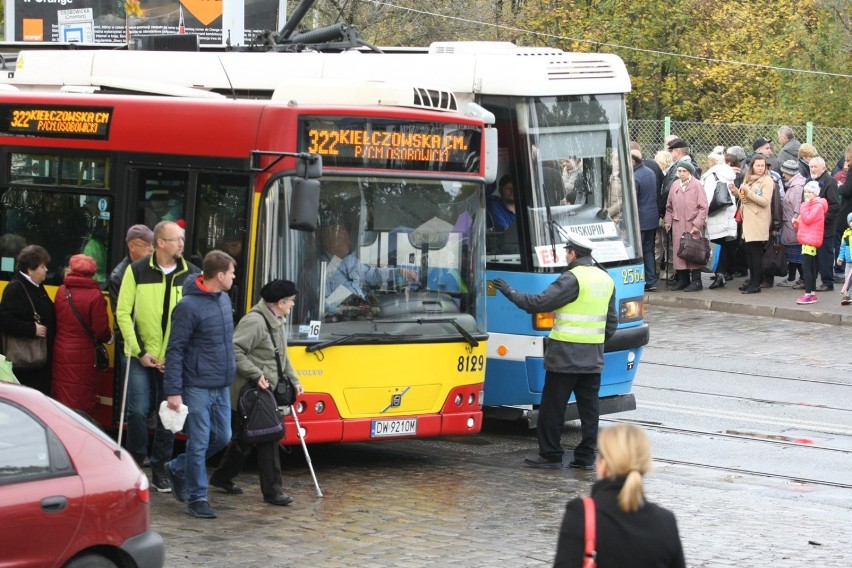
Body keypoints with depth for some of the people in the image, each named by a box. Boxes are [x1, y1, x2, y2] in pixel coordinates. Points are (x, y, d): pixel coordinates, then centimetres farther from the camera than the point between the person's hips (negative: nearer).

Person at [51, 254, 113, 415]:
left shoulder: (61, 291, 0)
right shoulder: (95, 296, -12)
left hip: (61, 354, 4)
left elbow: (55, 323, 8)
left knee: (62, 402, 10)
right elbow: (101, 330, -11)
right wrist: (109, 337, 11)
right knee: (83, 407, 4)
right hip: (84, 358, -4)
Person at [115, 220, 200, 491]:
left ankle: (160, 469, 16)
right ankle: (134, 466, 11)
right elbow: (123, 313, -1)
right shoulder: (137, 271, -2)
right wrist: (139, 352, -7)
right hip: (141, 356, -2)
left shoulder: (191, 274, 2)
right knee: (138, 411, -5)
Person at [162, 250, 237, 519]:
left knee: (222, 437, 12)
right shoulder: (188, 307, -16)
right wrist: (173, 391, -17)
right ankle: (197, 498, 8)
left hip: (221, 386, 8)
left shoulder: (224, 300, 9)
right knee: (199, 442, -3)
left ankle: (178, 468, 30)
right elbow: (174, 351, -14)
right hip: (198, 386, -8)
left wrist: (231, 369, 21)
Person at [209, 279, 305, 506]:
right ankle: (272, 490, -4)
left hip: (266, 391, 10)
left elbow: (282, 357, 25)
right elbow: (234, 350, -24)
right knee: (267, 438, -9)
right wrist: (255, 374, -27)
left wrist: (293, 380, 17)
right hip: (252, 391, -10)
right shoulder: (254, 322, -20)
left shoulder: (279, 322, 14)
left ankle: (222, 477, 30)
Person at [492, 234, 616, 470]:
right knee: (589, 406, 8)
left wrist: (511, 293, -6)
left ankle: (550, 454, 5)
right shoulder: (606, 280, 11)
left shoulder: (572, 279, -14)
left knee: (553, 406, 2)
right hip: (593, 357, 7)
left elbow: (541, 303, -16)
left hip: (565, 355, -7)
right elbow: (611, 321, 17)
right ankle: (586, 456, 8)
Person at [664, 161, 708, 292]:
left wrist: (697, 224, -11)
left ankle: (696, 280, 1)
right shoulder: (675, 185, 10)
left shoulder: (696, 185, -3)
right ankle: (682, 279, 13)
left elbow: (703, 207, -6)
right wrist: (668, 221, 7)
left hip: (693, 224, -4)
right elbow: (669, 206, 18)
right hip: (678, 225, 5)